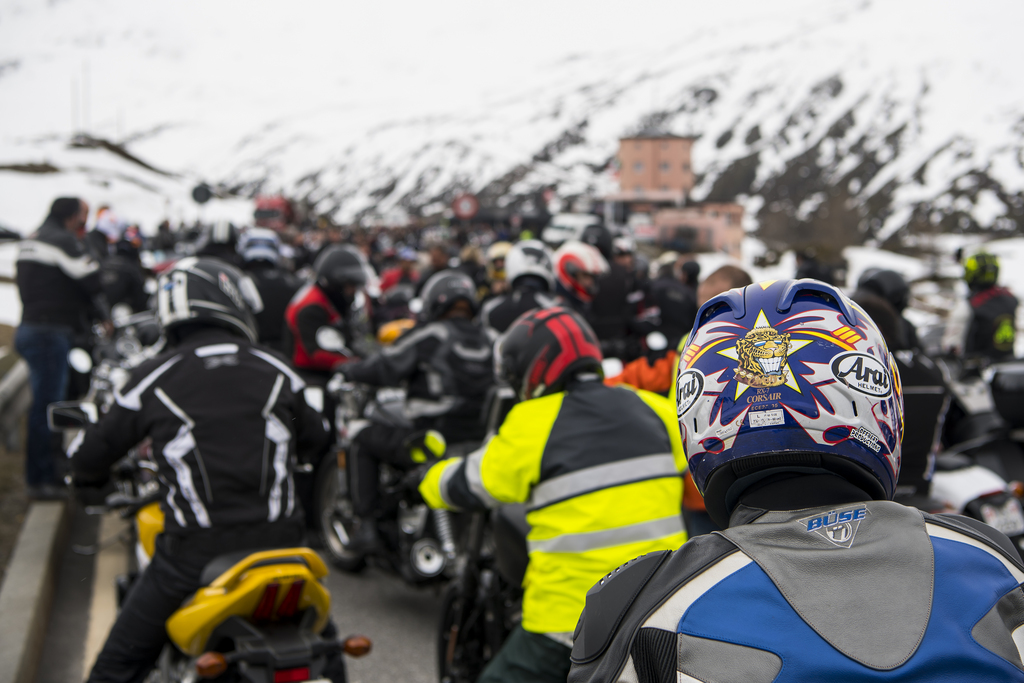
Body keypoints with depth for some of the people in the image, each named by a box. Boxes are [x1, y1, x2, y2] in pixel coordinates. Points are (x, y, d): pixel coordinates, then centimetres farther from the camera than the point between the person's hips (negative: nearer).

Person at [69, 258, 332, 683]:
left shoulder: (155, 377, -4)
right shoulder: (275, 371, 4)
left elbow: (90, 454, 5)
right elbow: (315, 437, 21)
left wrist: (88, 479, 30)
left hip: (194, 550, -2)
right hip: (278, 543, 3)